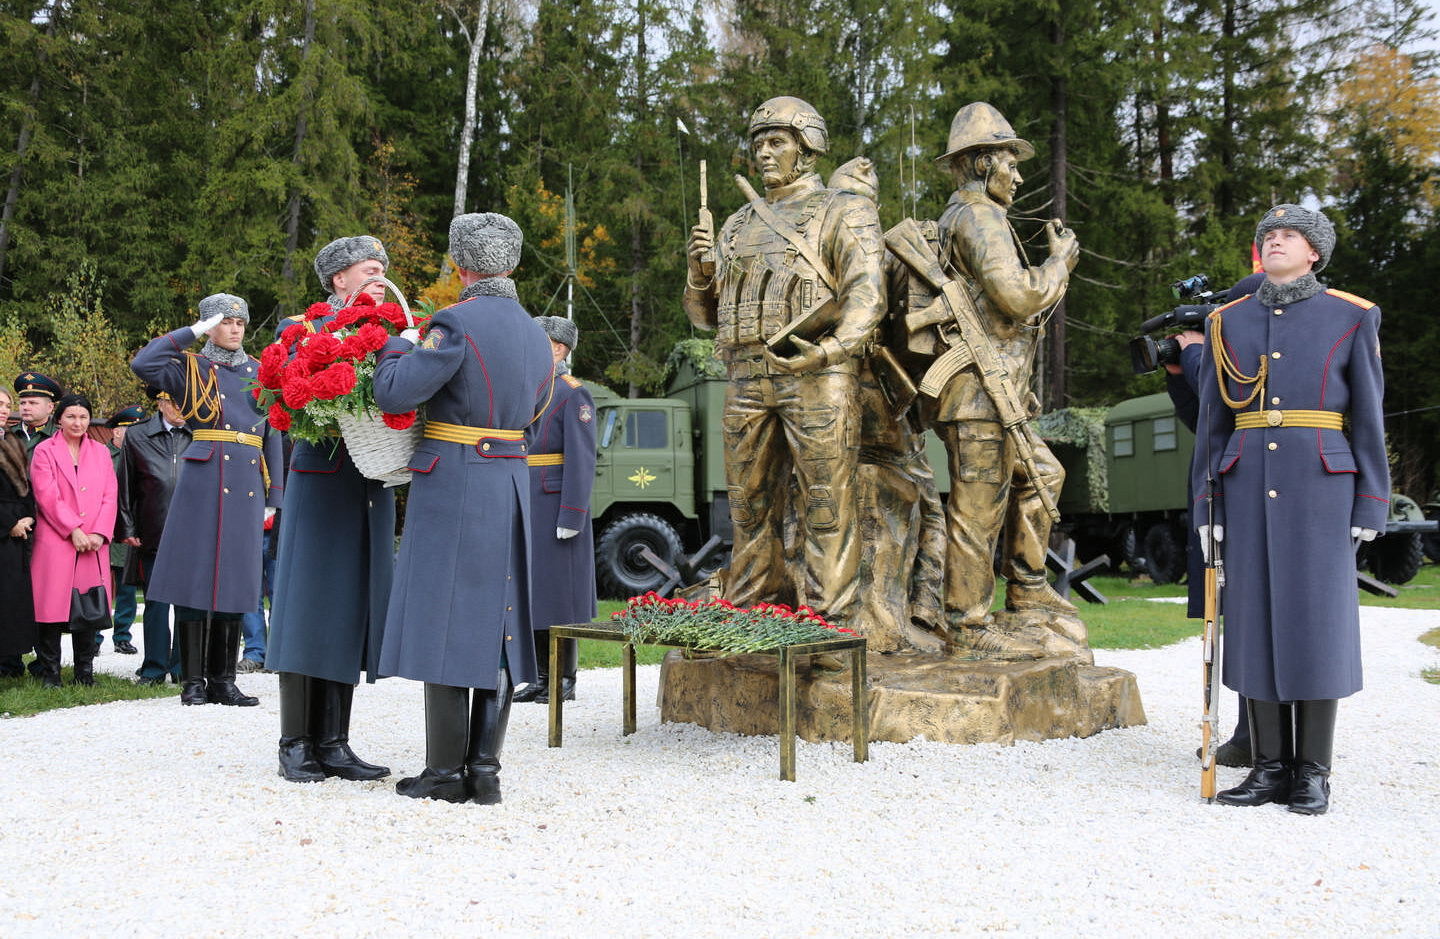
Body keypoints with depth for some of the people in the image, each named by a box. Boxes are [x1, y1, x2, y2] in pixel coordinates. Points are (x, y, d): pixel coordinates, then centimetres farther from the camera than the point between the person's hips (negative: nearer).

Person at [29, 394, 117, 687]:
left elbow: (110, 496, 8)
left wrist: (99, 534, -6)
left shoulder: (100, 453, 15)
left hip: (93, 543, 3)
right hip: (54, 542, -3)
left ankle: (85, 673, 11)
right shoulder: (44, 451, 4)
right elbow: (47, 496, -6)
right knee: (52, 606, -4)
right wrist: (74, 530, -13)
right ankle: (50, 673, 5)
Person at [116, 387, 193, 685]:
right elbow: (126, 487, 9)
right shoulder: (137, 437, 7)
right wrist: (126, 529, 4)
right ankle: (154, 668, 13)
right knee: (156, 602, 2)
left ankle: (182, 667, 13)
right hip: (153, 534, 0)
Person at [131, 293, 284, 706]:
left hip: (247, 485, 4)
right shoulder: (192, 368, 6)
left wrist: (272, 497, 11)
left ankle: (222, 680, 12)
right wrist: (194, 332, -6)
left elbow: (272, 436, 17)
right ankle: (193, 681, 3)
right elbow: (142, 364, -13)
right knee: (195, 575, -4)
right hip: (203, 480, -4)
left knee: (236, 578, 5)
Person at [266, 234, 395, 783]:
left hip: (371, 488, 5)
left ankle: (333, 744, 12)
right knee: (307, 609, -2)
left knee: (352, 612, 6)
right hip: (320, 486, -5)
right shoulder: (306, 330, -2)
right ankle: (295, 746, 6)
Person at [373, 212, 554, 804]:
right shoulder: (535, 334, 11)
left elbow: (394, 394, -16)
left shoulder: (459, 323, -13)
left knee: (444, 619, -1)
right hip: (511, 488, 7)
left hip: (454, 487, -7)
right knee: (498, 622, 8)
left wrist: (396, 346, 4)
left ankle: (447, 772, 3)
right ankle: (484, 771, 12)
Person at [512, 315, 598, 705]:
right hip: (525, 510, 8)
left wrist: (571, 517, -19)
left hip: (556, 508, -8)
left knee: (558, 592, -3)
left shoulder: (574, 394, -7)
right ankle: (544, 677, 15)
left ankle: (566, 681, 4)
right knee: (533, 594, 8)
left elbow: (581, 459, -14)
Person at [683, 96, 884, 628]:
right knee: (751, 504, 8)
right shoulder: (740, 226, 23)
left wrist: (834, 348, -25)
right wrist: (701, 267, 1)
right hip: (747, 378, 6)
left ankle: (831, 624, -2)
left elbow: (866, 294, -7)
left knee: (827, 503, -6)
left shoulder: (844, 213, 6)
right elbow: (705, 313, 22)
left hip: (817, 376, -5)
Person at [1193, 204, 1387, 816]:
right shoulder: (1226, 323, 11)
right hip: (1248, 488, 3)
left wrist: (1369, 506, -3)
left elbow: (1368, 417, 3)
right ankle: (1271, 766, 10)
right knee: (1255, 616, 2)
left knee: (1318, 617, -3)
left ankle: (1314, 773, 6)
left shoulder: (1351, 318, 4)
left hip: (1321, 486, -2)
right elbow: (1212, 423, 11)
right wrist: (1205, 505, 6)